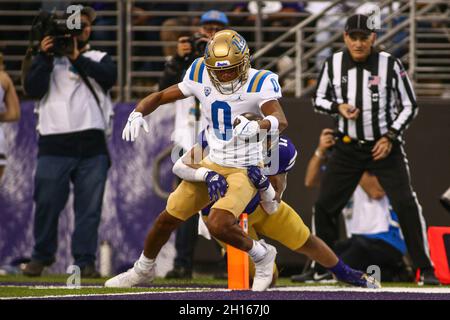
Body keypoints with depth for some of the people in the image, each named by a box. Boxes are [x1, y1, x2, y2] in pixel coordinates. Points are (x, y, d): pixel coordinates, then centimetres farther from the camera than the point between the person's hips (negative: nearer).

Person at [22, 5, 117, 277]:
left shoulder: (99, 59, 15)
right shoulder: (47, 58, 14)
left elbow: (110, 76, -8)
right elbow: (33, 88, -2)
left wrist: (77, 58, -12)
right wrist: (46, 57, -8)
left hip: (92, 145, 1)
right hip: (54, 146, -1)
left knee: (89, 207, -2)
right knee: (47, 203, -2)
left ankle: (85, 261, 3)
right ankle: (42, 255, 14)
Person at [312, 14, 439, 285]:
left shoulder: (390, 65, -12)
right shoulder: (333, 64, -4)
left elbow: (410, 105, -4)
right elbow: (319, 100, 8)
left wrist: (390, 137, -13)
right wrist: (338, 107, -14)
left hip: (385, 146, -3)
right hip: (349, 148, 3)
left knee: (406, 203, -15)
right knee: (324, 206, 3)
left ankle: (426, 269, -8)